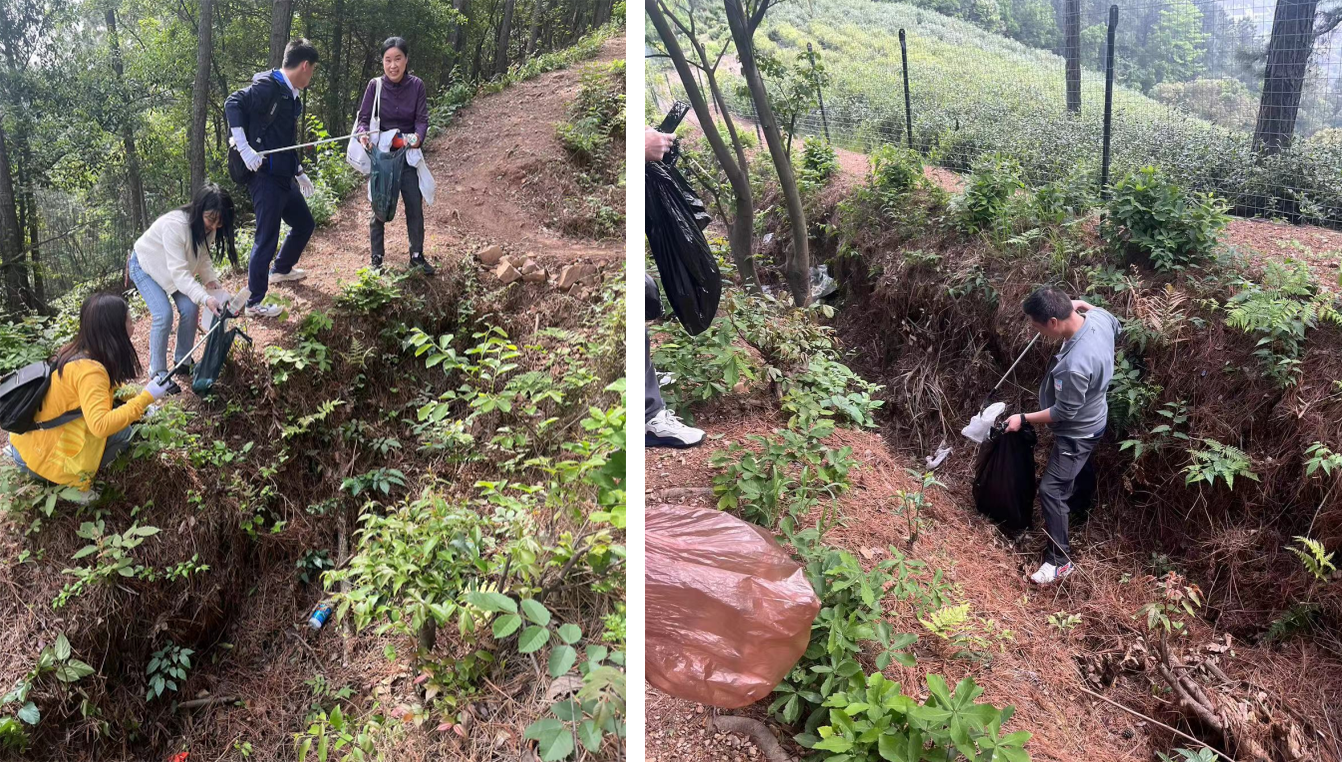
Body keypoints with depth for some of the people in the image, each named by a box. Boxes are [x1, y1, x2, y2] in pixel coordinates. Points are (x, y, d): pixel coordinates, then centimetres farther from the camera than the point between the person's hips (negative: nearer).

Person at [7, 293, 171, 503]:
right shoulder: (89, 369, -26)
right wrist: (145, 398, -30)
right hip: (37, 453, -8)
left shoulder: (76, 350, 0)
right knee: (122, 432, -12)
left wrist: (136, 404, 5)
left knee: (117, 417, 10)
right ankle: (73, 482, -2)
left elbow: (101, 392, 17)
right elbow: (101, 426, -36)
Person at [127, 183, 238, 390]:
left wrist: (212, 282, -22)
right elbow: (179, 272, -42)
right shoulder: (175, 225, -40)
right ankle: (158, 372, -3)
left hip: (172, 265, 6)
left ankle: (182, 361, 9)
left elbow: (202, 256, -5)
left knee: (190, 309, -11)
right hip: (145, 265, -6)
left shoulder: (208, 226, -18)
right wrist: (205, 298, -52)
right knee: (164, 315, -19)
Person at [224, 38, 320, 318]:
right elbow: (233, 104, -25)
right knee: (267, 239, -3)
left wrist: (299, 172, 29)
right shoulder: (268, 86, -14)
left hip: (284, 177, 9)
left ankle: (280, 270, 46)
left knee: (304, 224, 23)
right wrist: (245, 148, -30)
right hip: (265, 178, -9)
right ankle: (254, 303, 11)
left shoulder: (290, 96, 14)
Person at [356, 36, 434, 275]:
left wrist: (417, 136, -29)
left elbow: (422, 119, -8)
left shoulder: (416, 85, -6)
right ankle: (377, 259, 15)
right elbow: (364, 118, -7)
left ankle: (417, 255, 18)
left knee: (415, 207, 3)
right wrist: (363, 134, -29)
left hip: (408, 155, 1)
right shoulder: (375, 86, -8)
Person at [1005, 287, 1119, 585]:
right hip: (1092, 419, 9)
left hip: (1077, 432, -9)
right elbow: (1115, 325, 10)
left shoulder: (1074, 365, -43)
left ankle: (1060, 560, 11)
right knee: (1079, 470, 33)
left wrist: (1024, 419, -17)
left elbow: (1064, 412, -28)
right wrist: (1082, 305, 7)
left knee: (1050, 490, -1)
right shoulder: (1099, 317, -18)